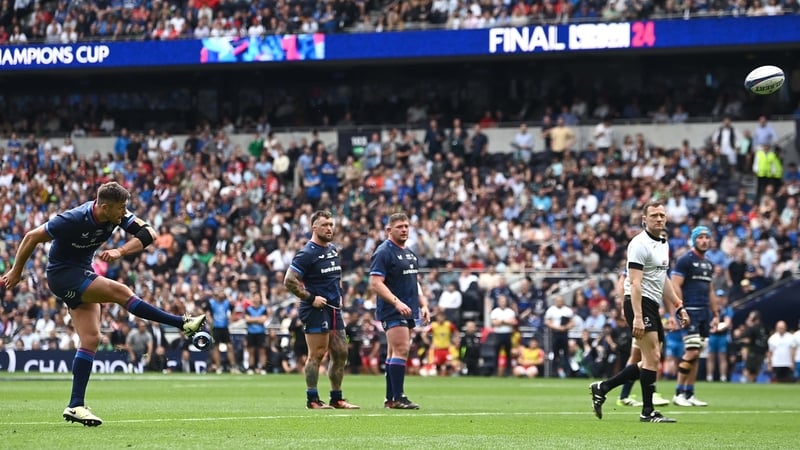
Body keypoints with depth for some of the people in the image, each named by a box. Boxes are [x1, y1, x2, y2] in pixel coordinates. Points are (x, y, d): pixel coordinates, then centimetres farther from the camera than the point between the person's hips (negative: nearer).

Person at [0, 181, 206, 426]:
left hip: (83, 273, 8)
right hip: (62, 275, -8)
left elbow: (148, 233, -15)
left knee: (91, 339, 0)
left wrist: (120, 251, -32)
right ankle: (183, 324, -18)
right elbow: (32, 237, -17)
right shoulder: (73, 220, -27)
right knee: (120, 292, -22)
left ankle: (75, 406, 1)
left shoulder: (117, 216, -11)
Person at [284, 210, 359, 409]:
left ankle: (337, 398, 16)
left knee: (341, 354, 9)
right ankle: (312, 400, 0)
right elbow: (289, 281, -17)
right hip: (316, 309, -8)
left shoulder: (333, 249, 14)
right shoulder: (307, 254, -12)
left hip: (334, 309, 8)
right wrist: (311, 298, -16)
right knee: (317, 354, -6)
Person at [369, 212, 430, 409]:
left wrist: (423, 305, 15)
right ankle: (398, 398, -16)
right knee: (401, 350, -16)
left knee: (394, 354, 10)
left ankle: (390, 398, 11)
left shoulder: (410, 253, 18)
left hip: (409, 312, 9)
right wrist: (397, 302, -25)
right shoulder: (384, 252, -10)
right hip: (392, 312, -9)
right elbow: (375, 283, -17)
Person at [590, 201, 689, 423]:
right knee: (652, 357, -12)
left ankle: (602, 388, 14)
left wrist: (679, 307, 20)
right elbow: (635, 283, -19)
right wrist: (637, 317, -26)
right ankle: (648, 411, -5)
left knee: (651, 360, 9)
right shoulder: (640, 244, -12)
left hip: (652, 305, 10)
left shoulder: (663, 244, 16)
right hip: (639, 304, -10)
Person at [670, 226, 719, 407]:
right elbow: (675, 286, -11)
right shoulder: (685, 260, -5)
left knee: (696, 355, 7)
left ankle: (689, 394, 10)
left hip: (705, 312, 7)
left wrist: (716, 314, 21)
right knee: (691, 352, -14)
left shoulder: (708, 264, 18)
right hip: (690, 311, -7)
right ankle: (679, 393, -8)